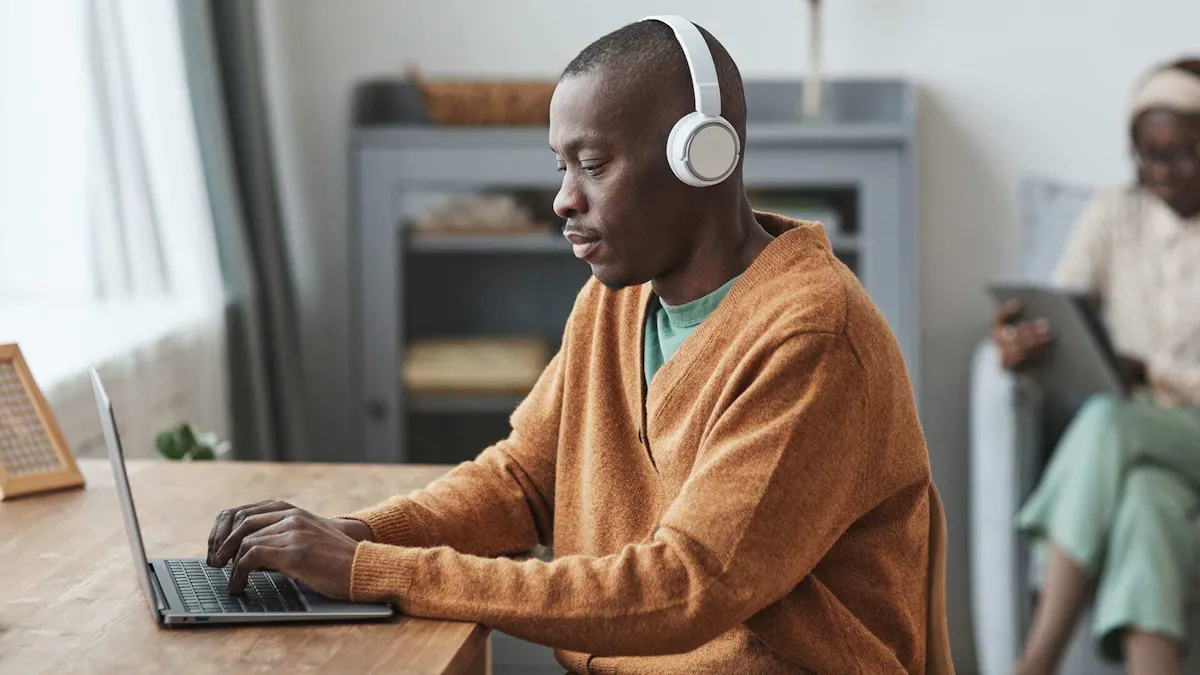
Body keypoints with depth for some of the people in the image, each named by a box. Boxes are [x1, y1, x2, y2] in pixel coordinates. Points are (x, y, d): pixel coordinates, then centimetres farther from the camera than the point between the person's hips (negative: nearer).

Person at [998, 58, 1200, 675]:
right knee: (1143, 501, -36)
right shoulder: (1113, 217, 14)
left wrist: (1147, 371, -20)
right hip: (1130, 436, 2)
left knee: (1107, 422, -37)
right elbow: (1056, 319, 5)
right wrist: (1019, 344, -20)